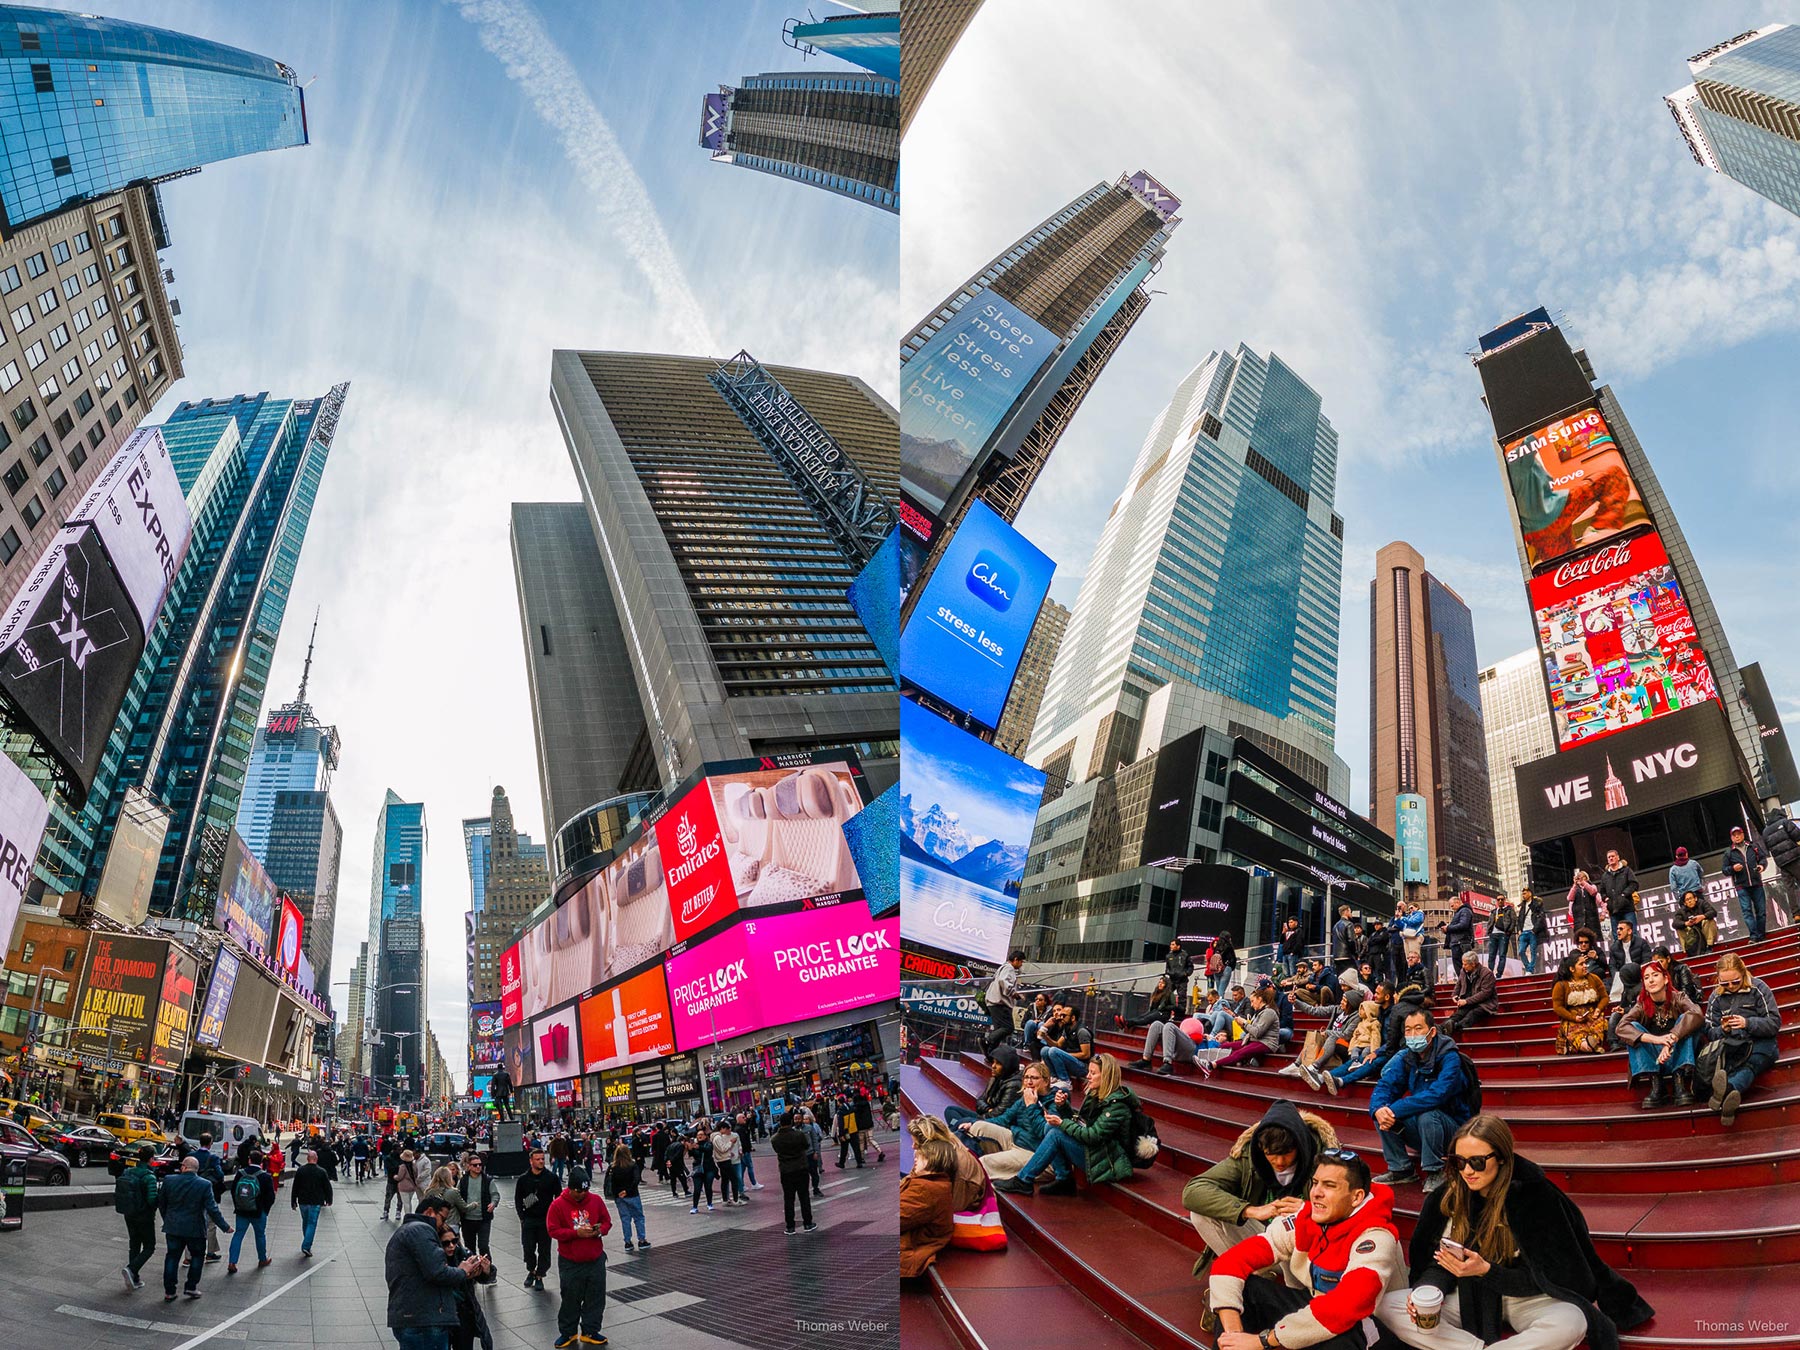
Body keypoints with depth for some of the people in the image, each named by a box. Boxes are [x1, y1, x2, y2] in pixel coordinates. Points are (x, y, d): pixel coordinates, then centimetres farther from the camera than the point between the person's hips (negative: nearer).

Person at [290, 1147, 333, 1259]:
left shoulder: (300, 1170, -2)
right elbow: (327, 1187, -2)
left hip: (303, 1201, 3)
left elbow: (295, 1187, 2)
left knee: (305, 1222, 20)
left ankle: (307, 1244, 31)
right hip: (316, 1202, -3)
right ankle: (306, 1246, -12)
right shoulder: (322, 1172, -7)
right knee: (312, 1223, -1)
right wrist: (328, 1201, 12)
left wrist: (293, 1202, 11)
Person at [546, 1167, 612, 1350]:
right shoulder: (558, 1204, -10)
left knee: (596, 1297, 7)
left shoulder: (596, 1200, -1)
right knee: (570, 1299, 8)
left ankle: (590, 1332, 22)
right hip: (570, 1263, -2)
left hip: (595, 1260, 3)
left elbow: (607, 1221, 7)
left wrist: (600, 1231, -15)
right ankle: (568, 1333, 26)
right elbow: (553, 1230, -11)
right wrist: (577, 1233, -21)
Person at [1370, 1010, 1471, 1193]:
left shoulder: (1449, 1058, -20)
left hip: (1454, 1128, -6)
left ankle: (1435, 1172, -12)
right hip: (1419, 1131, 6)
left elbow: (1437, 1094, -35)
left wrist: (1394, 1110, -36)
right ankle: (1401, 1169, 1)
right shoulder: (1406, 1058, -1)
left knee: (1427, 1115, -35)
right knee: (1381, 1111, -13)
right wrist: (1379, 1109, -31)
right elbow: (1384, 1086, -7)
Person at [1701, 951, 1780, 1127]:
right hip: (1731, 1045, 3)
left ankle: (1727, 1089, -70)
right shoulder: (1716, 997, 13)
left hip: (1760, 1042, -2)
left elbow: (1774, 1023, -2)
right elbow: (1710, 1032, 13)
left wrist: (1747, 1023, -19)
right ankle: (1729, 1095, -64)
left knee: (1749, 1064, -39)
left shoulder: (1758, 988, 3)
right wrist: (1723, 1030, -11)